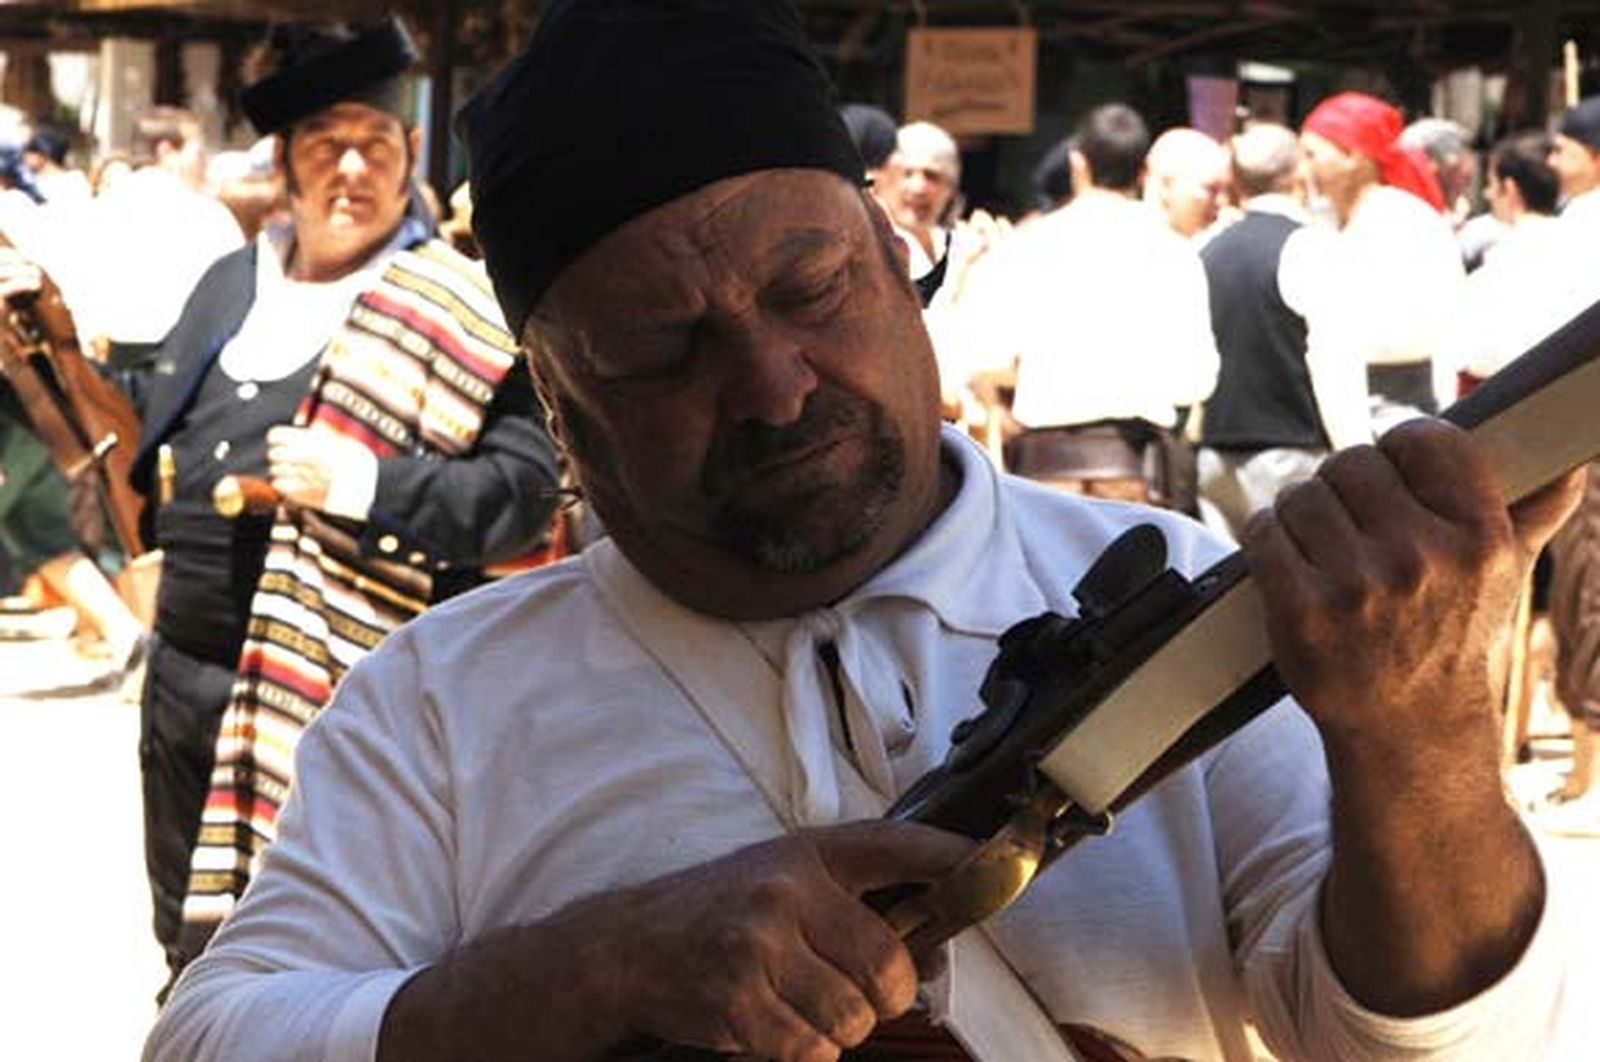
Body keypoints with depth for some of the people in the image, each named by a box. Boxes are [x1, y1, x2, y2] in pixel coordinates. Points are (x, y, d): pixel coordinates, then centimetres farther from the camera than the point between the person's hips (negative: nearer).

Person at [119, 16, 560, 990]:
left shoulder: (453, 309, -8)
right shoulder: (231, 285, 13)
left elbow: (529, 480, -16)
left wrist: (365, 485, -24)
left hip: (333, 697, -7)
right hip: (188, 680, 7)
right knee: (194, 948, 18)